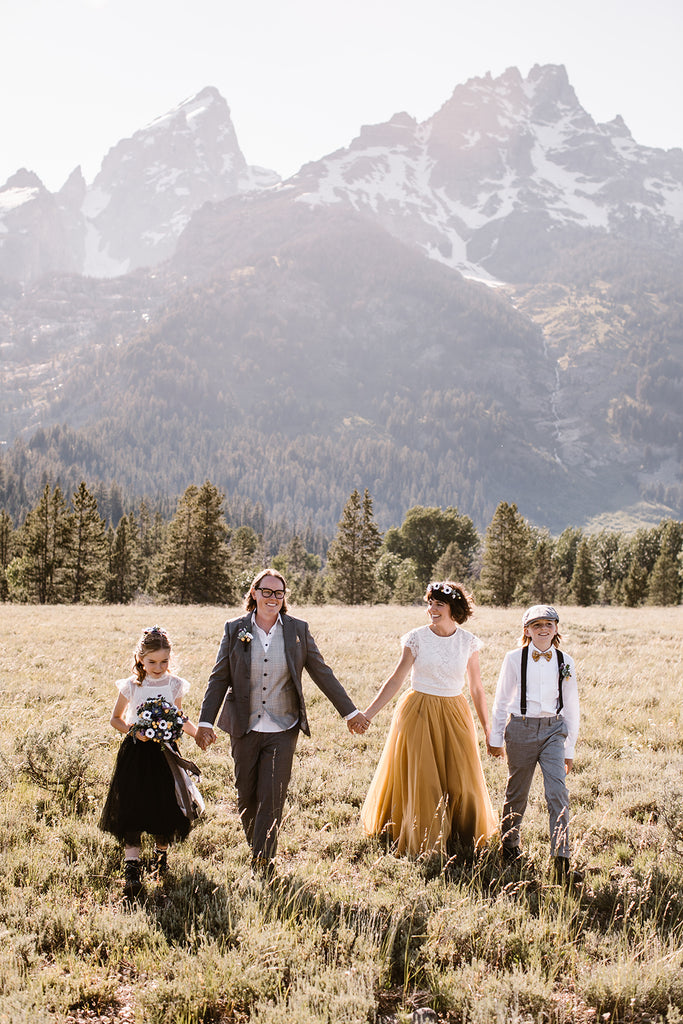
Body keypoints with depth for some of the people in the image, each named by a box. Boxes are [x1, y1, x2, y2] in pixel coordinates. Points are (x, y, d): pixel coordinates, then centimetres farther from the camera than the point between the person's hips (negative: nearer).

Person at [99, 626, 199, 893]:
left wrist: (198, 732, 0)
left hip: (165, 751, 2)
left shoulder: (174, 685, 1)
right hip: (136, 751, -2)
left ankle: (161, 855, 30)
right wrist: (133, 731, -13)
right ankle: (132, 867, -5)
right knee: (132, 808, -8)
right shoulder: (131, 686, -5)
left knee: (166, 807, 5)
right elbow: (116, 718, 6)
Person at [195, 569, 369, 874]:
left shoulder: (297, 630, -1)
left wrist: (350, 712, 8)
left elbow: (322, 673, 5)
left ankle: (264, 861, 7)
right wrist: (206, 722, -3)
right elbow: (219, 678, 3)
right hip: (244, 728, 1)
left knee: (272, 797, -5)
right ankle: (254, 847, 33)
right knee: (246, 796, 11)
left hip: (282, 729, -1)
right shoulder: (235, 629, -1)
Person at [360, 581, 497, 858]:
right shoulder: (417, 638, -5)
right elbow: (395, 680, -5)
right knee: (421, 780, 2)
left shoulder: (468, 642, 1)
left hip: (454, 715, 2)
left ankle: (464, 841, 20)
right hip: (419, 714, -2)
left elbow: (476, 688, 7)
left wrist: (488, 730, 9)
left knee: (461, 780, 1)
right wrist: (367, 715, -11)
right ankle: (423, 844, 17)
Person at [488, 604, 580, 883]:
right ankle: (509, 847, 32)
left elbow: (571, 706, 11)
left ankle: (561, 862, -12)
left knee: (558, 792, -12)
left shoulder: (565, 662, 5)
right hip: (521, 729, -1)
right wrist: (495, 738, 8)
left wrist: (569, 749, 11)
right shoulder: (514, 659, -1)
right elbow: (501, 700, 7)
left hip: (553, 730, 1)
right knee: (517, 792, 9)